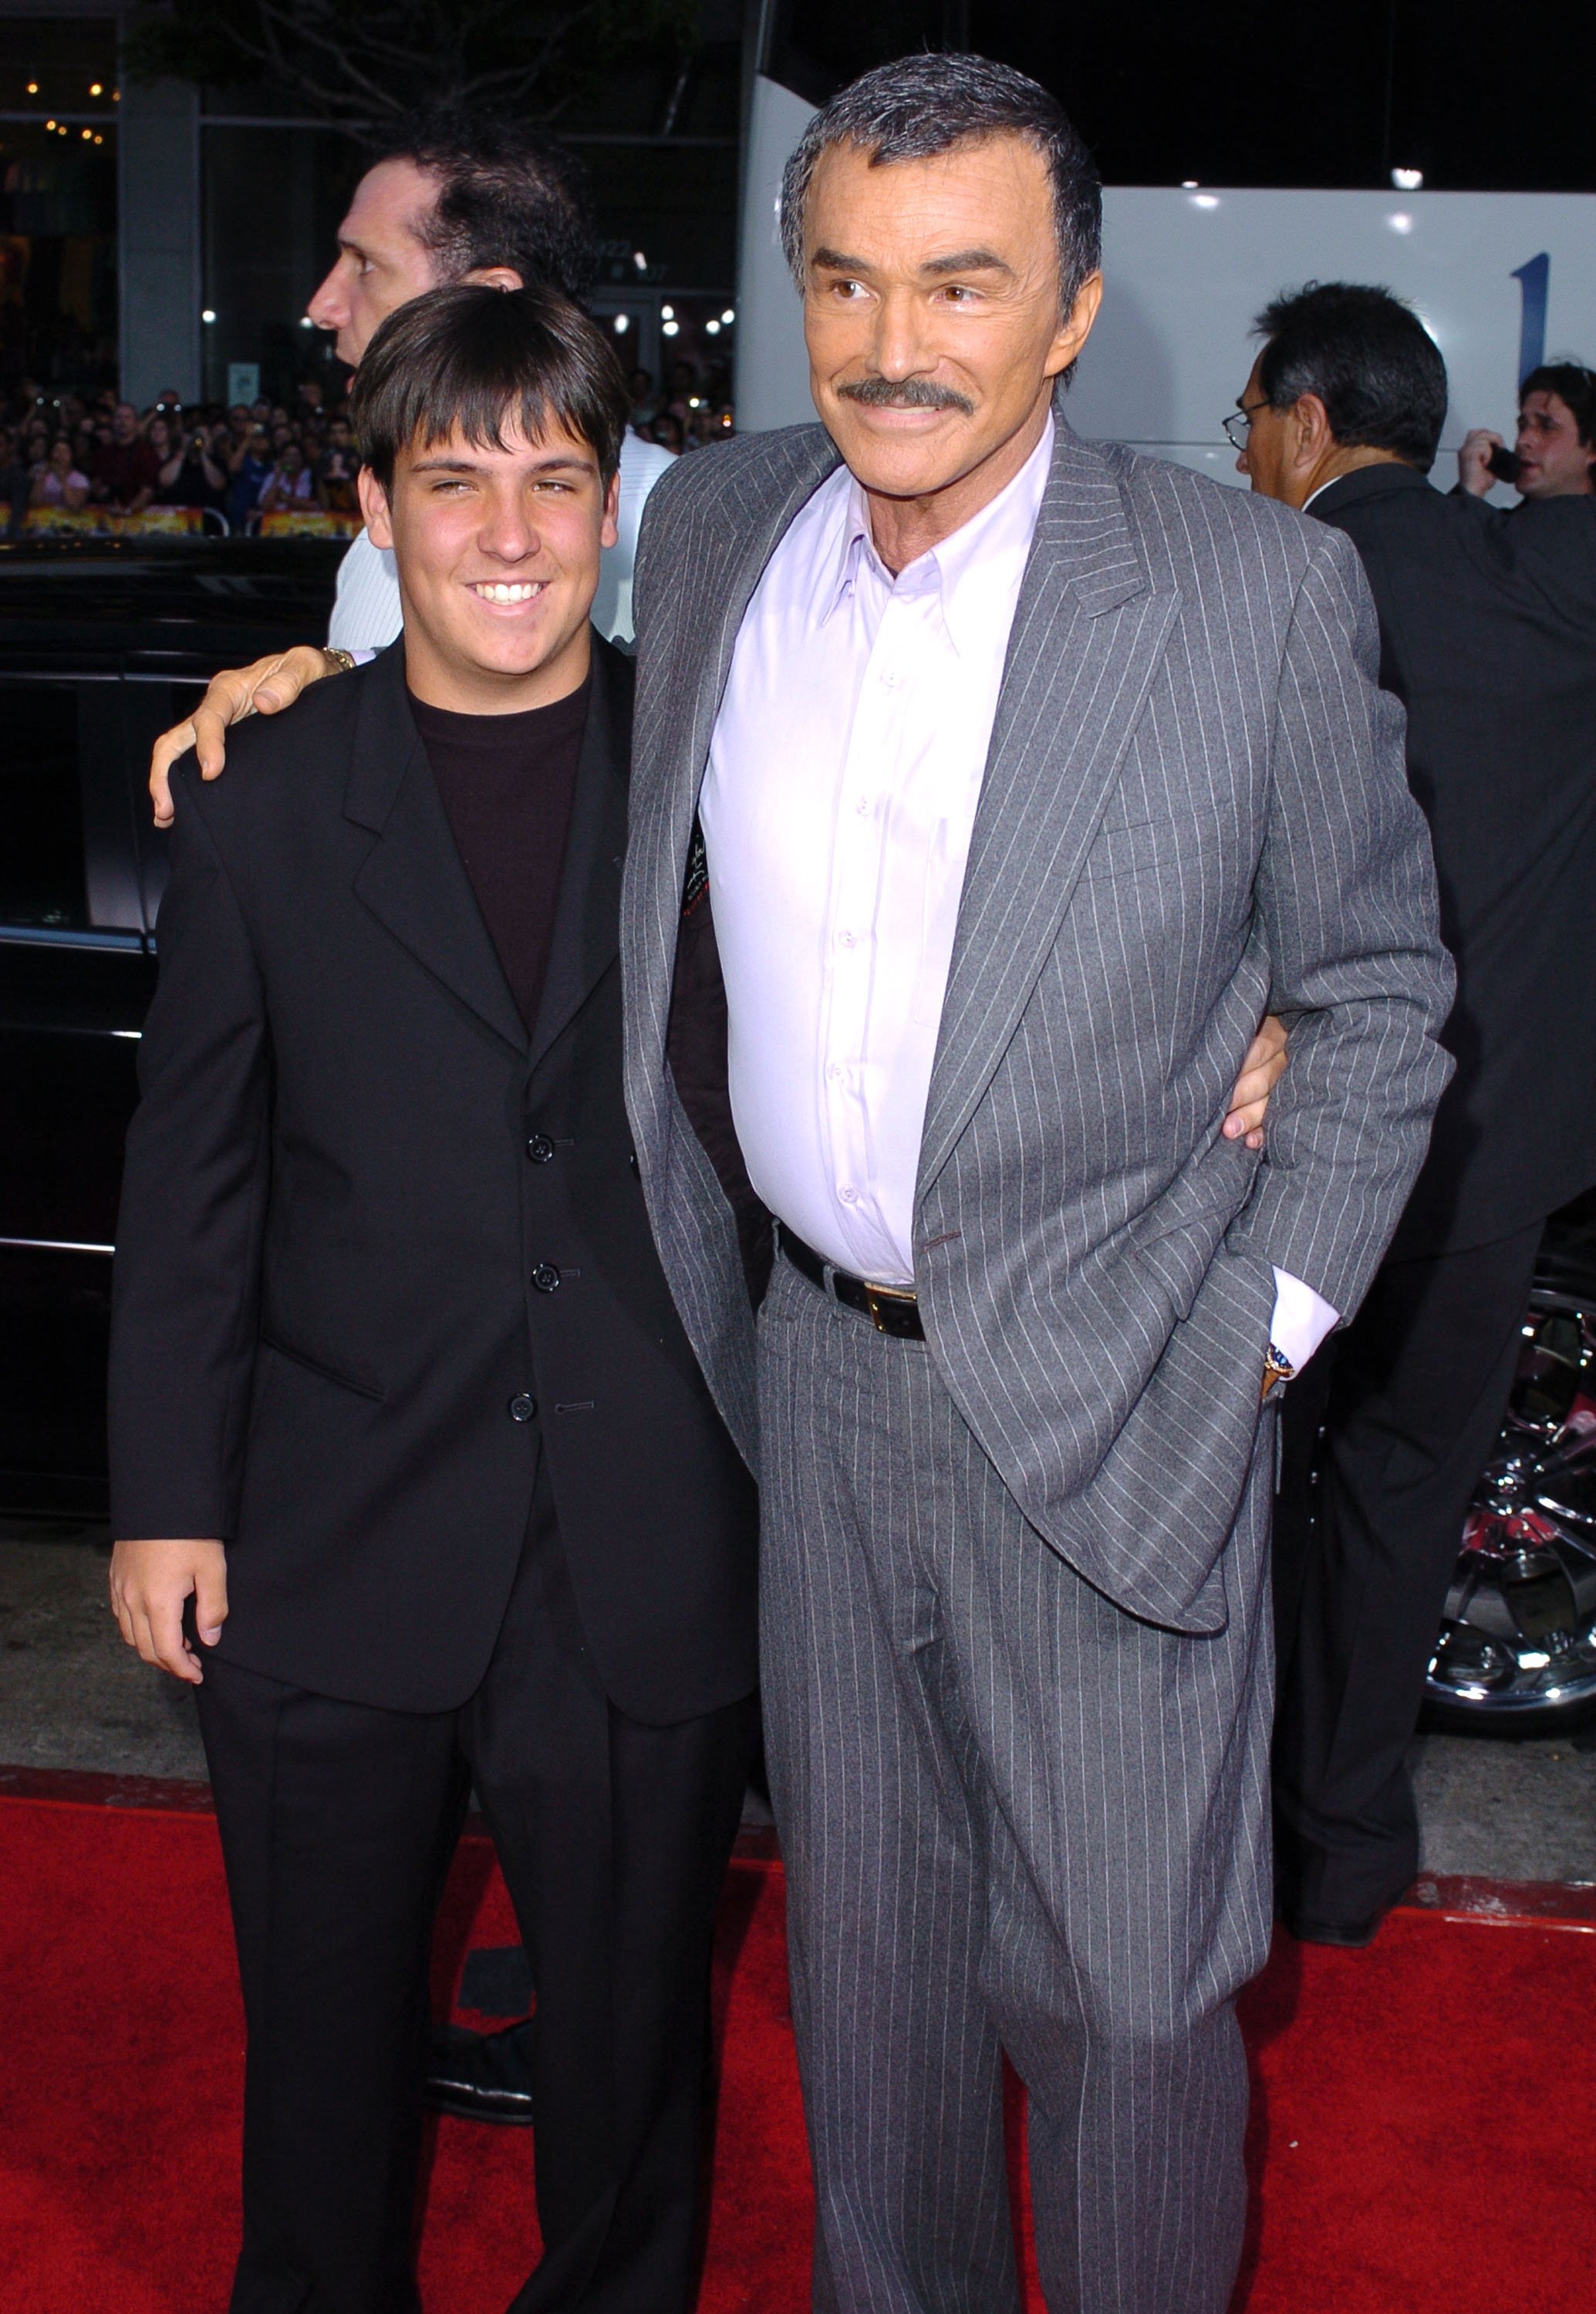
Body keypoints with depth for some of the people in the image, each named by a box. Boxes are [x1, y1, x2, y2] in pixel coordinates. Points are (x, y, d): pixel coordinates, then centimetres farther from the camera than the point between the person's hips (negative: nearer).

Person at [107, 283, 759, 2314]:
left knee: (630, 2027, 16)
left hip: (650, 1556, 0)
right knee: (328, 2030, 18)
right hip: (334, 1555, 0)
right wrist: (166, 1497, 1)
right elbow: (191, 1182, 2)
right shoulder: (267, 814, 0)